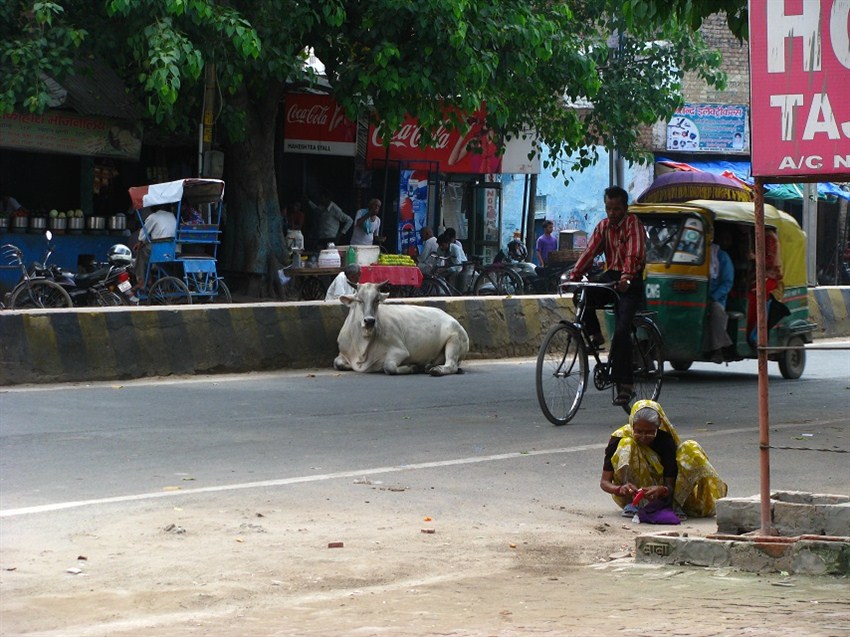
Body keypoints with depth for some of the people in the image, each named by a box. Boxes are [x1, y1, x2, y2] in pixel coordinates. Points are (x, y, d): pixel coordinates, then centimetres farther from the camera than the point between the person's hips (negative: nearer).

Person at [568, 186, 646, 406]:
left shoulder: (633, 223, -8)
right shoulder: (603, 226, 9)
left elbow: (635, 253, -22)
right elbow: (589, 252, 1)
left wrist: (627, 276, -39)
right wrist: (573, 277, -13)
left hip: (630, 282, -6)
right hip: (610, 276, 6)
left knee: (622, 332, -18)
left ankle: (624, 384, -15)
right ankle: (594, 335, -5)